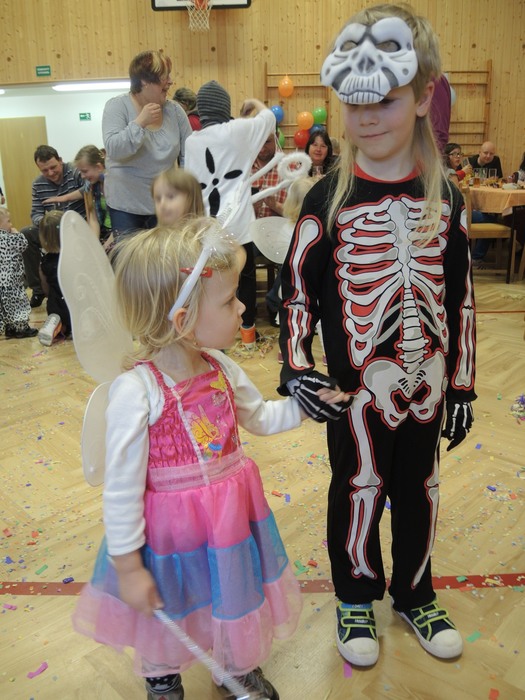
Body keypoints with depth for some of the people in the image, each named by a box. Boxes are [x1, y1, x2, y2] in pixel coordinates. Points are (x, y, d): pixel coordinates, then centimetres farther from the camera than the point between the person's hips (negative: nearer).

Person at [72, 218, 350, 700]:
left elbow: (259, 417, 10)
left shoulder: (221, 370, -11)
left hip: (233, 518, 5)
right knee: (165, 614, 24)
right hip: (171, 531, -4)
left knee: (241, 599, 26)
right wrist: (127, 565, -13)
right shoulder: (136, 392, -30)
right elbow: (122, 487, -21)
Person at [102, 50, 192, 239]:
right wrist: (140, 122, -27)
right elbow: (113, 149, -18)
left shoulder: (174, 110, 1)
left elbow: (188, 155, 3)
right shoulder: (117, 106, -6)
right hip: (126, 205, -2)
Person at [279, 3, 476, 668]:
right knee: (358, 490, 12)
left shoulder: (444, 196, 0)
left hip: (426, 381, 3)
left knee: (418, 491, 17)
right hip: (357, 383, -3)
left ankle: (414, 596, 42)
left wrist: (462, 385, 6)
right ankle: (355, 599, 37)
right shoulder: (329, 197, -8)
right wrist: (295, 367, -13)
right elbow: (297, 288, -4)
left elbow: (460, 297, 4)